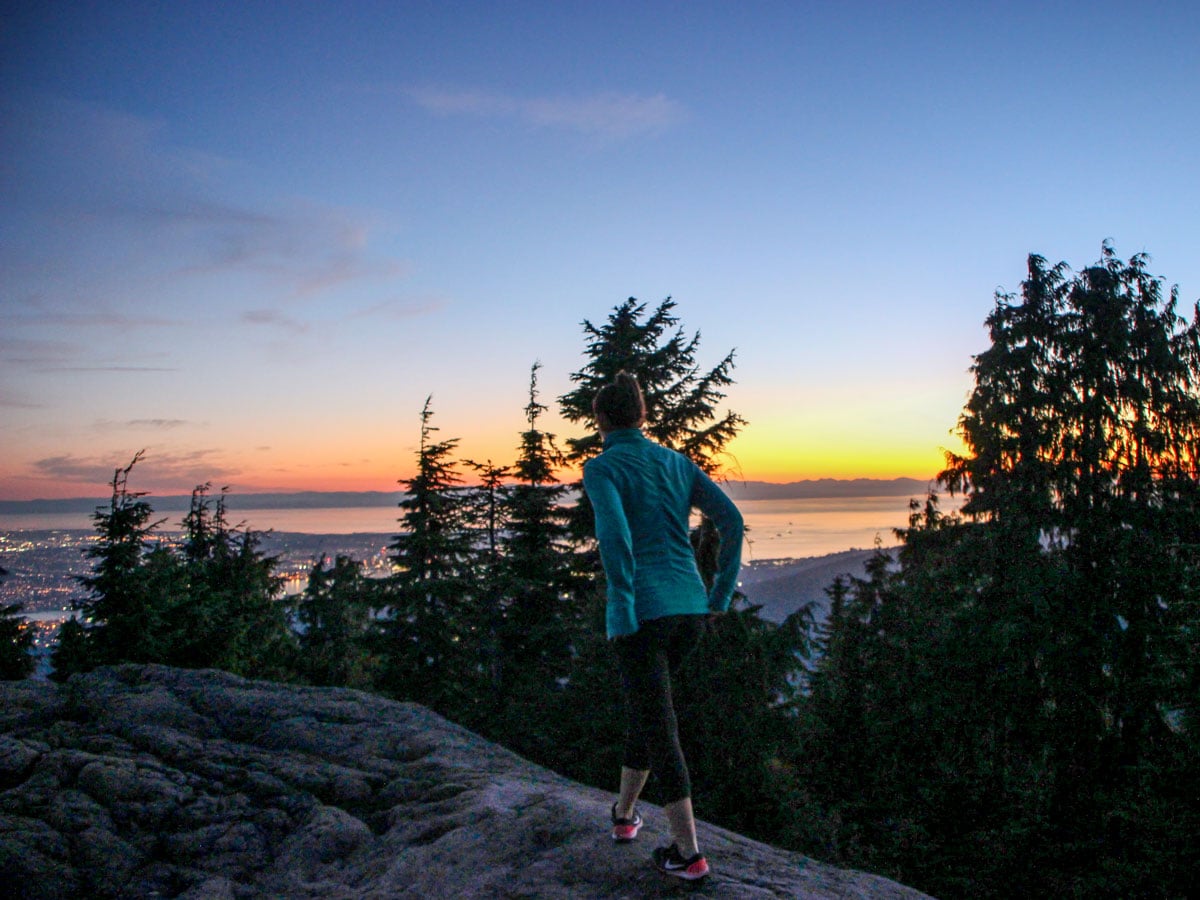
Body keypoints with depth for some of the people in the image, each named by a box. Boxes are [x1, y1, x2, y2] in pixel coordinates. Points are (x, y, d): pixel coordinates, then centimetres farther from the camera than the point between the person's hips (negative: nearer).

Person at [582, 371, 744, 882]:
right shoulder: (677, 462, 13)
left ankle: (688, 853, 6)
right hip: (690, 608, 6)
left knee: (659, 726, 4)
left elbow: (614, 534, -22)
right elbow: (731, 521, 4)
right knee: (646, 702, 26)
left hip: (641, 612, -6)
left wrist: (623, 617, -17)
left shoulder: (600, 469, -4)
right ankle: (624, 814, 38)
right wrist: (721, 596, 8)